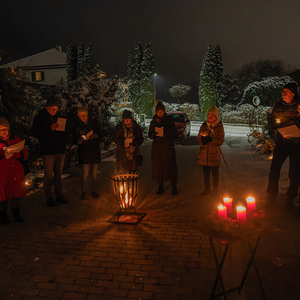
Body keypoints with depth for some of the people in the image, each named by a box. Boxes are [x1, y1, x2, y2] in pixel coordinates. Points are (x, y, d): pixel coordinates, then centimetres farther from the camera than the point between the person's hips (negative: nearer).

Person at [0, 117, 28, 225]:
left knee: (16, 193, 7)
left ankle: (16, 215, 22)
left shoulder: (16, 140, 9)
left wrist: (14, 152, -16)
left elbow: (24, 154, 2)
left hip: (16, 173, 2)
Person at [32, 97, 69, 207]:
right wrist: (50, 129, -19)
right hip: (47, 151, -4)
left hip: (60, 150, 4)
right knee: (48, 175, -2)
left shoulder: (59, 118, 13)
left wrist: (63, 143, 2)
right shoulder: (39, 118, 1)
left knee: (58, 174, 9)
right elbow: (36, 133, -8)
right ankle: (49, 197, 7)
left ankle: (59, 195, 18)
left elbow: (65, 133, 19)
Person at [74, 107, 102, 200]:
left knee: (94, 173, 5)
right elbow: (75, 140, 4)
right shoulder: (77, 126, 5)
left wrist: (94, 135, -17)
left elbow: (99, 134, 4)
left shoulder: (94, 123, 5)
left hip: (95, 151, 1)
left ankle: (94, 191, 19)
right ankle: (84, 192, 6)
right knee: (85, 173, -6)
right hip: (84, 151, -1)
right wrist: (79, 140, -18)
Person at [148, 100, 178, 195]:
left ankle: (174, 187, 7)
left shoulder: (169, 119, 3)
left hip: (168, 146, -2)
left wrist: (166, 133, -19)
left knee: (170, 166, -5)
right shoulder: (153, 122, 10)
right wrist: (153, 134, -12)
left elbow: (174, 132, 1)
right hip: (157, 146, 3)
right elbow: (149, 134, 11)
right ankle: (160, 187, 15)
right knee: (158, 167, 2)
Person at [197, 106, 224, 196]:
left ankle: (215, 190, 19)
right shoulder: (204, 125, 7)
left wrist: (210, 140, -20)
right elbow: (199, 138, 7)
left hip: (214, 153, -3)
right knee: (206, 172, 10)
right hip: (204, 153, 3)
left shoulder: (219, 127, -3)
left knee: (214, 172, 5)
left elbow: (221, 140, -9)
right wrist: (203, 139, -16)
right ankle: (207, 189, 24)